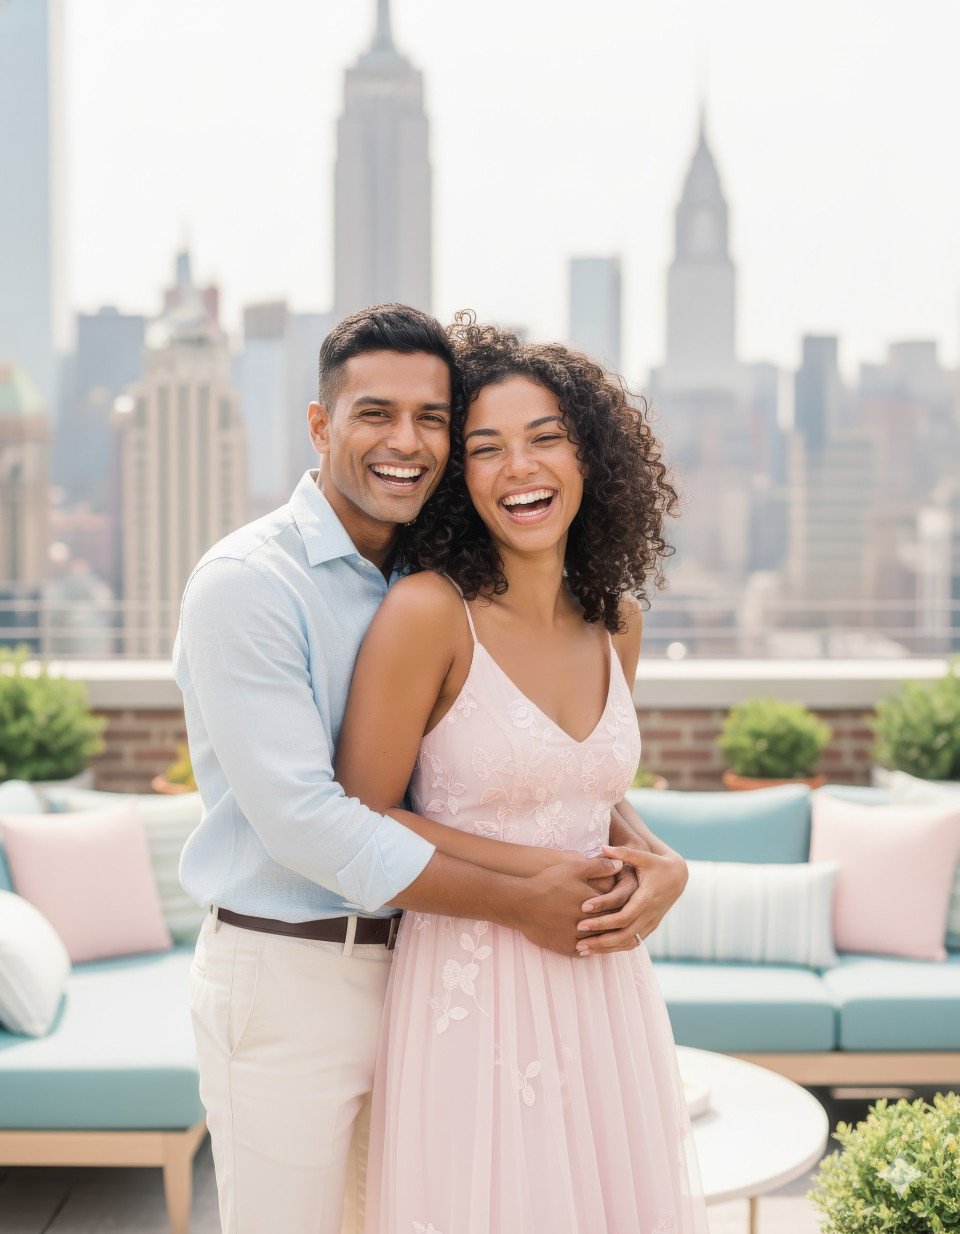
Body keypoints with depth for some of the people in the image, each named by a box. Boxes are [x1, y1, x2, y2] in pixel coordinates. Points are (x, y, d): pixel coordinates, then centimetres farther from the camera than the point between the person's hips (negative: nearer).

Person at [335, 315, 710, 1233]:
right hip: (473, 984, -6)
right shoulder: (430, 613, -15)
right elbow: (361, 821, -11)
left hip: (602, 984, 6)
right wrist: (542, 874, -14)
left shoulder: (615, 621, 4)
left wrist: (662, 864, 0)